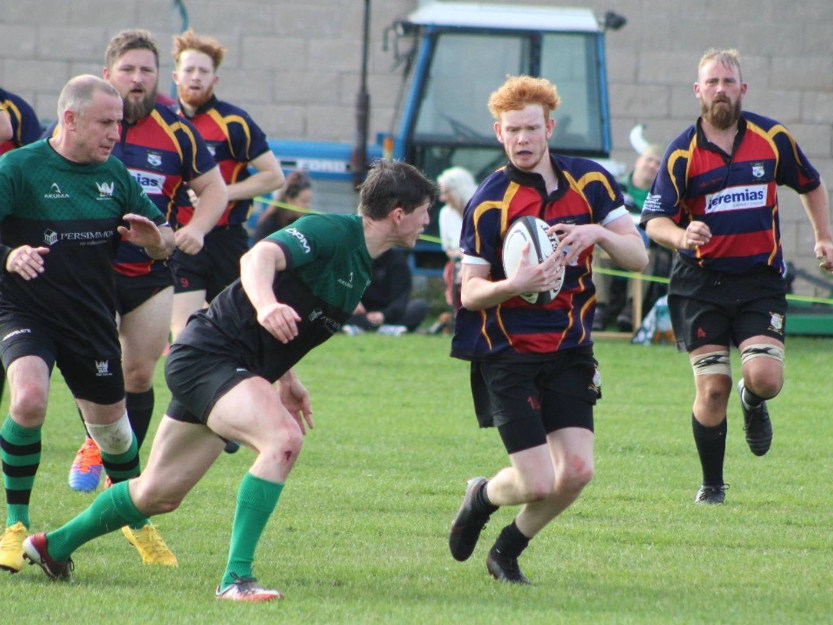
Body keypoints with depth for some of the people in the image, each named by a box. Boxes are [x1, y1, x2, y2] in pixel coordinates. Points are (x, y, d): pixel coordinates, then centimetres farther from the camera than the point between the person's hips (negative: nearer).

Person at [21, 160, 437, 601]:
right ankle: (236, 578, -30)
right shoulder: (330, 232, -16)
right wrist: (265, 304, -53)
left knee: (158, 495, 17)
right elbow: (258, 257, -35)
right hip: (206, 355, -10)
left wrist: (287, 379, 27)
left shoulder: (361, 267, 14)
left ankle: (53, 546, 37)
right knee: (282, 438, -31)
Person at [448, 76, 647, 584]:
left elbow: (638, 257, 0)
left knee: (577, 471, -8)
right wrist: (515, 285, -29)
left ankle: (509, 551, 19)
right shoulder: (488, 202, -9)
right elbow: (470, 292, -8)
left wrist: (599, 232, -21)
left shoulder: (590, 182, 1)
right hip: (506, 351, -4)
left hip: (569, 351, 4)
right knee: (537, 483, -12)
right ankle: (482, 497, 25)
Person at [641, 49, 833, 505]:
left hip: (761, 279, 1)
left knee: (765, 377, -17)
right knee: (712, 389, -6)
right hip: (701, 284, -1)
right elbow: (654, 220, -11)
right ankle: (712, 485, 13)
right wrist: (682, 236, -32)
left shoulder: (773, 138, 1)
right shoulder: (682, 153, -5)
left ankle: (753, 404, 22)